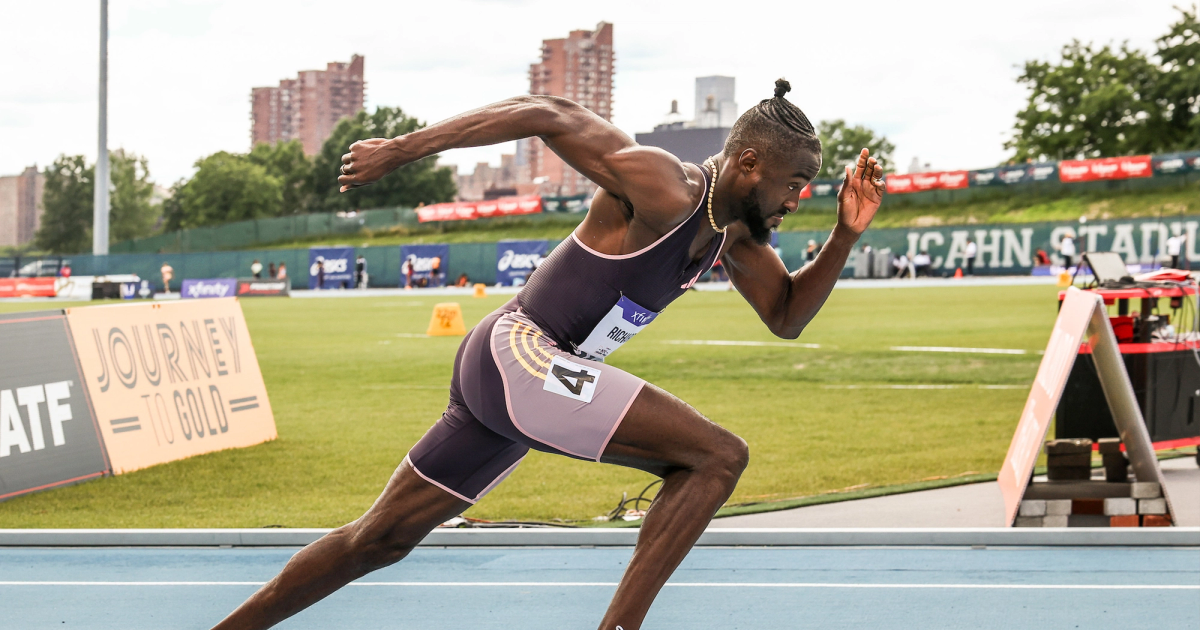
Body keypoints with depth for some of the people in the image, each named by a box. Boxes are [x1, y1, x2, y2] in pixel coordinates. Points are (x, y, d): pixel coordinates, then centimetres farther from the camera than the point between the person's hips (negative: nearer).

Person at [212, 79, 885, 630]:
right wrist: (400, 150, -17)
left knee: (380, 539, 16)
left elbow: (788, 316, 21)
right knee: (719, 456, -15)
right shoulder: (664, 190, -17)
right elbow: (546, 112, -17)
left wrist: (845, 237, 6)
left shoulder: (736, 233, 11)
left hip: (506, 378, 10)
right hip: (516, 356, -10)